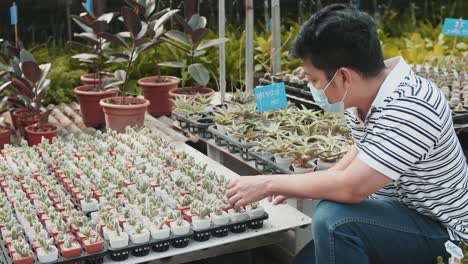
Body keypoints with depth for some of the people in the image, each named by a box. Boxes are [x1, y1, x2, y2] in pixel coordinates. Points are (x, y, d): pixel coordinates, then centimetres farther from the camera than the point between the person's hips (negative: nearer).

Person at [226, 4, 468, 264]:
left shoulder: (409, 109, -31)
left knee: (334, 219, -30)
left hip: (439, 231, -8)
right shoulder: (364, 96, -4)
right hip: (395, 214, 8)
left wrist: (269, 184, -23)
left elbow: (351, 188, -34)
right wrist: (301, 185, 0)